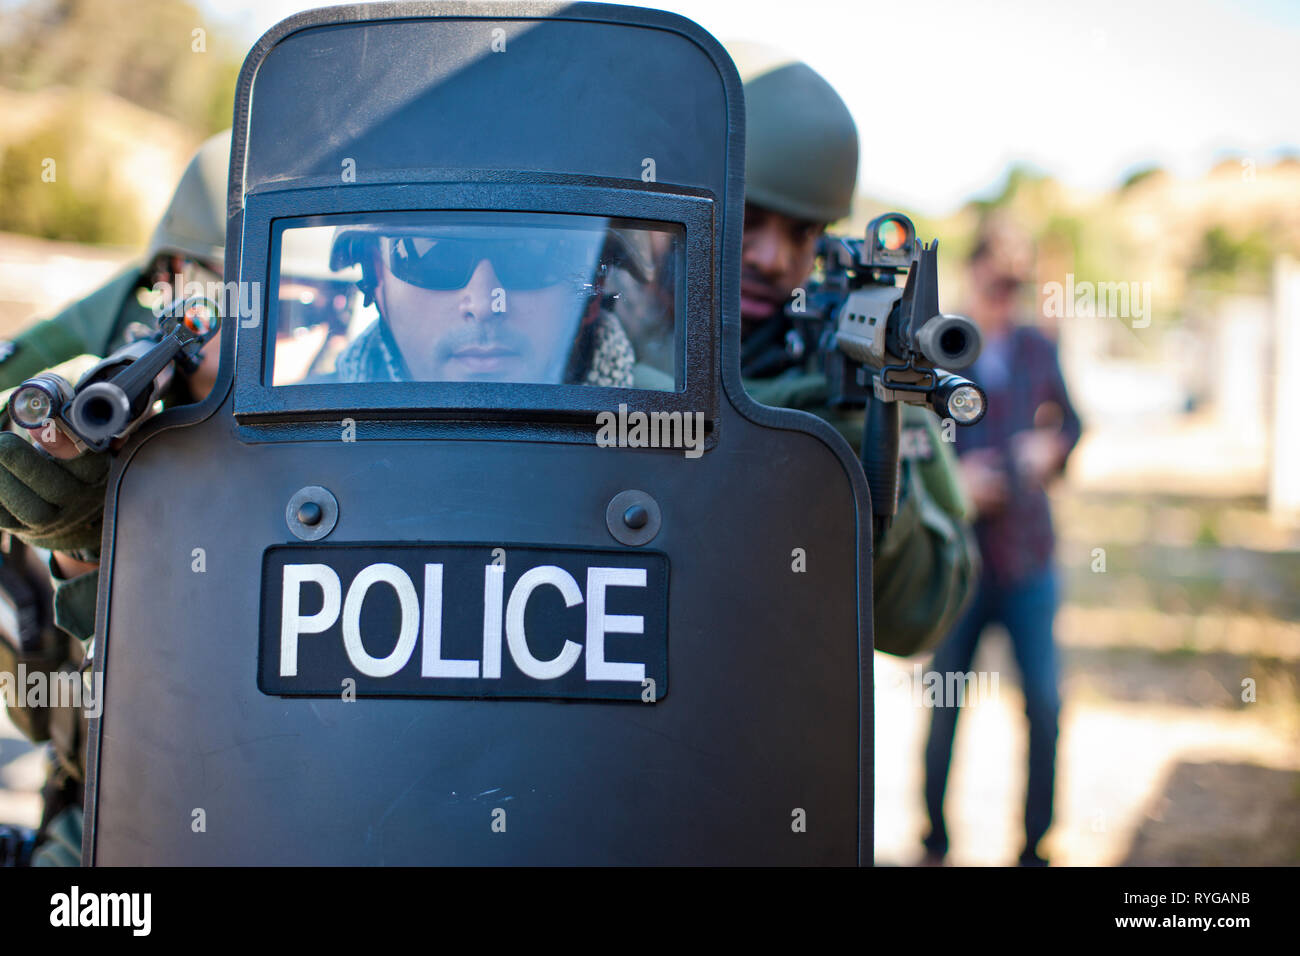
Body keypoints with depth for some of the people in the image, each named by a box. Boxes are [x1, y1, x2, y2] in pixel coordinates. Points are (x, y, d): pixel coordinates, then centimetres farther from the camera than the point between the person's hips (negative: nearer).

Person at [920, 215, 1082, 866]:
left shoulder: (1037, 349, 11)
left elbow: (1069, 422, 21)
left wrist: (1052, 447, -2)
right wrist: (952, 479, -17)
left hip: (1028, 557, 3)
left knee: (1045, 702, -2)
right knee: (945, 704, 5)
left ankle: (1034, 845, 14)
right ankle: (934, 841, 22)